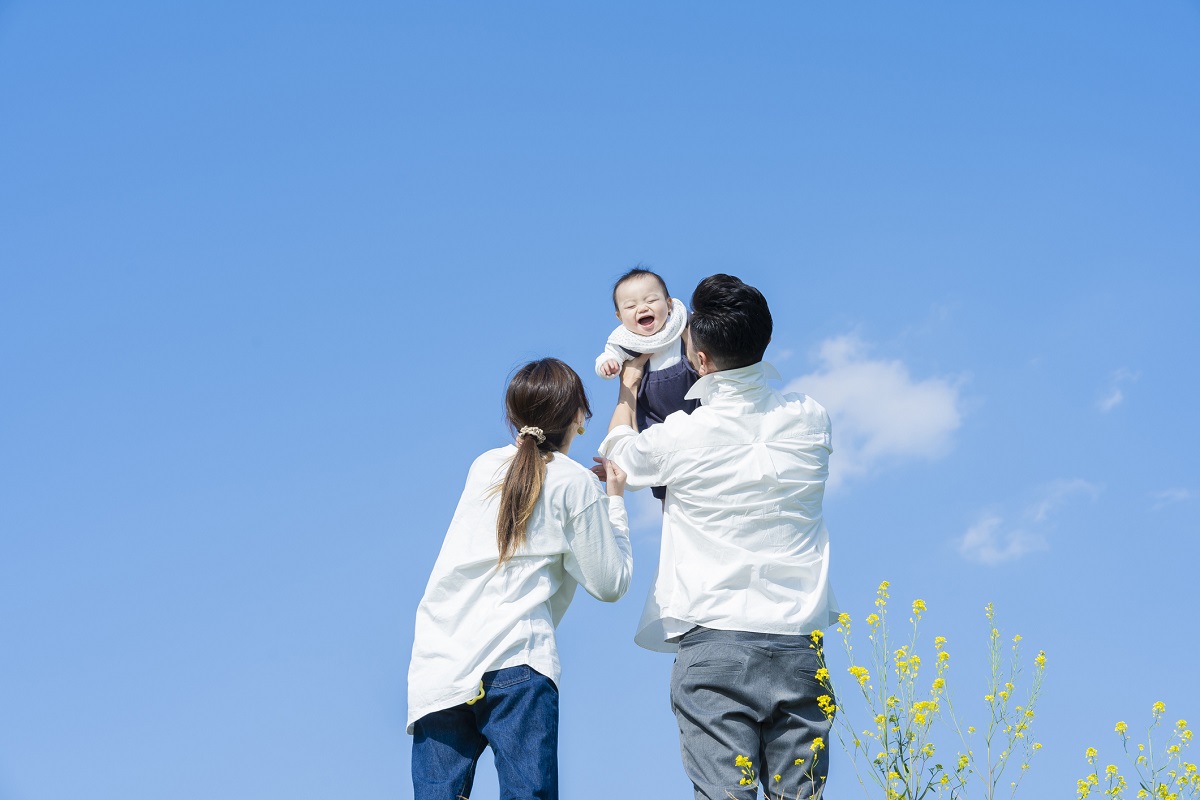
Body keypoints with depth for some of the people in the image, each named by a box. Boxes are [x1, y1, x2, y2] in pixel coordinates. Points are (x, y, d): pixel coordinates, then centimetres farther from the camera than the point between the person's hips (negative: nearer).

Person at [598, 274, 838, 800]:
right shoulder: (808, 420, 4)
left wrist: (628, 390, 33)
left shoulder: (680, 437, -5)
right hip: (799, 643, 3)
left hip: (714, 642, -3)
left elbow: (617, 458, 18)